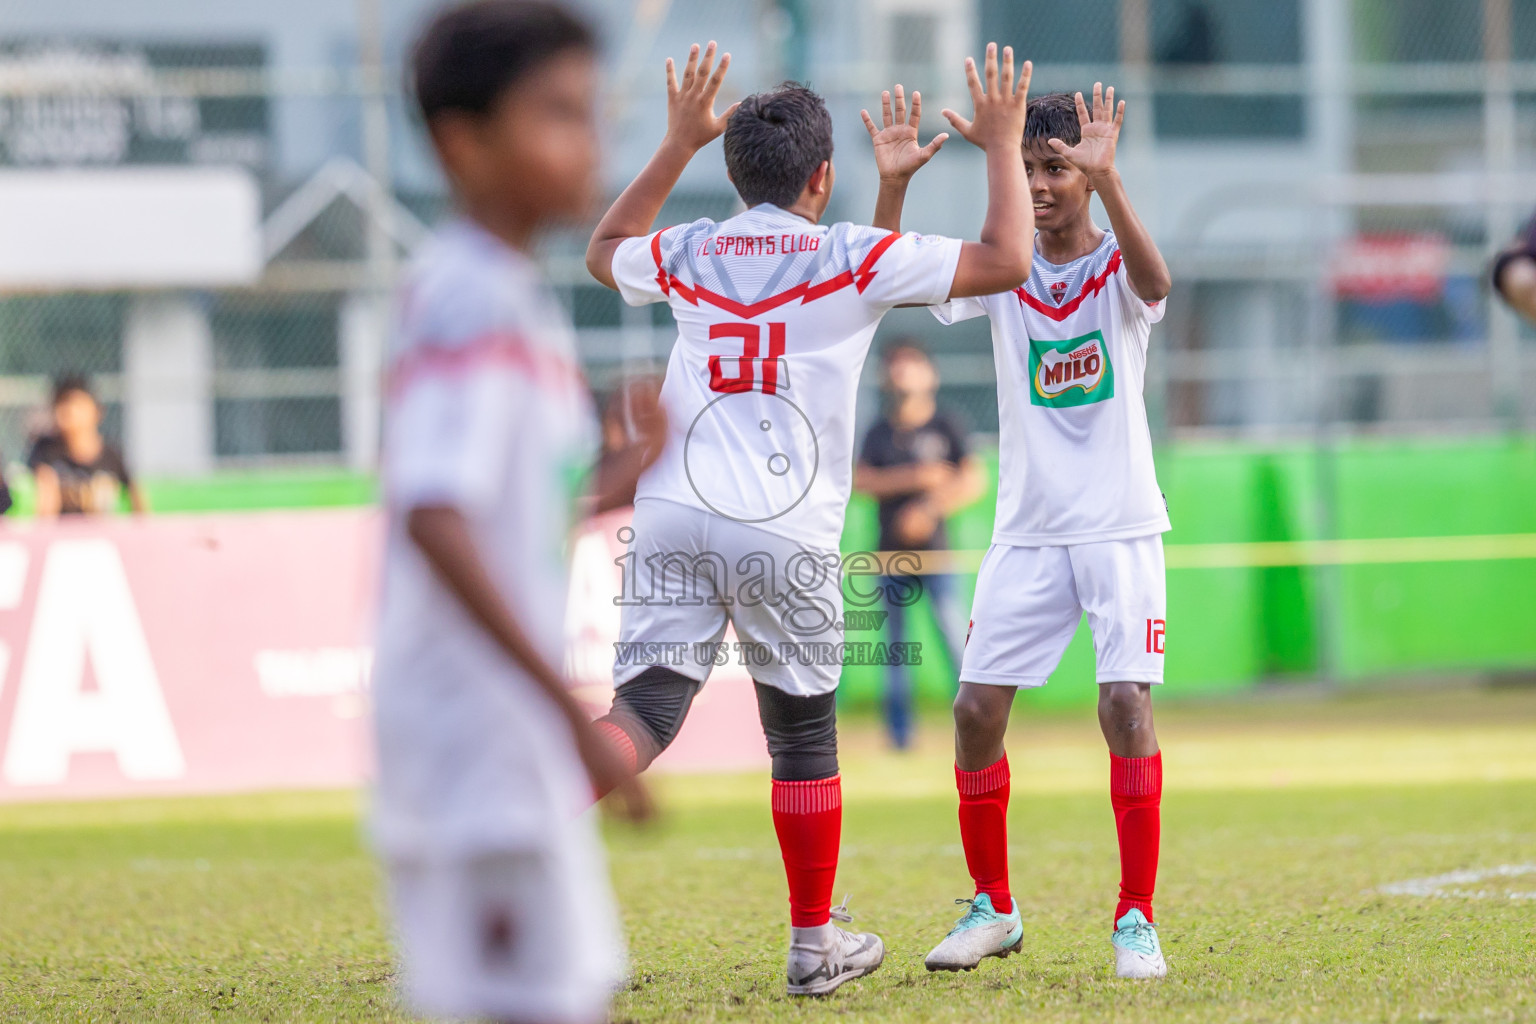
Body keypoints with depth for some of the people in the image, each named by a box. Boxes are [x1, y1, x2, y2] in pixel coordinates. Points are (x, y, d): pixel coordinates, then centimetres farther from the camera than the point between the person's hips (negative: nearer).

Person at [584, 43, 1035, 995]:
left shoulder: (688, 254, 12)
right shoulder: (854, 257, 1)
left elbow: (606, 250, 36)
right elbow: (1005, 261, 3)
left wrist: (678, 144, 39)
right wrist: (1004, 146, 16)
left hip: (674, 517, 2)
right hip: (787, 534, -2)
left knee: (646, 710, -5)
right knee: (804, 735, 14)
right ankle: (815, 942, 23)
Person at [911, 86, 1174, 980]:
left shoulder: (1117, 266, -4)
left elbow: (1155, 283, -28)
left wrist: (1108, 180, -42)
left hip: (1120, 528, -4)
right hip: (1028, 531, 4)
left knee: (1128, 704, -15)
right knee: (977, 708, -1)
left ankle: (1138, 918, -7)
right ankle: (994, 908, 15)